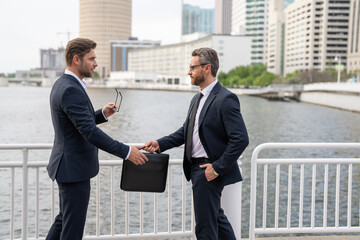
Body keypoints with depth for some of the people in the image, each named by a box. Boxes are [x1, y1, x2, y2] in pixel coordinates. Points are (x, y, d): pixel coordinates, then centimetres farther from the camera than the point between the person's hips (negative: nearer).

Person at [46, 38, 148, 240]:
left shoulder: (63, 84, 11)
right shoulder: (71, 89, -22)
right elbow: (89, 131, -29)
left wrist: (102, 114, 5)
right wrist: (126, 152, -27)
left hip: (69, 166, 11)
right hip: (75, 169, -11)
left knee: (64, 220, 22)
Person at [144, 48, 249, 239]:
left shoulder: (225, 99, -17)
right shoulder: (197, 99, 13)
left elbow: (241, 139, -22)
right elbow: (185, 131, 16)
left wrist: (218, 167, -21)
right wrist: (160, 144, 2)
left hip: (209, 171, -9)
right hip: (196, 167, 9)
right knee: (216, 217, 22)